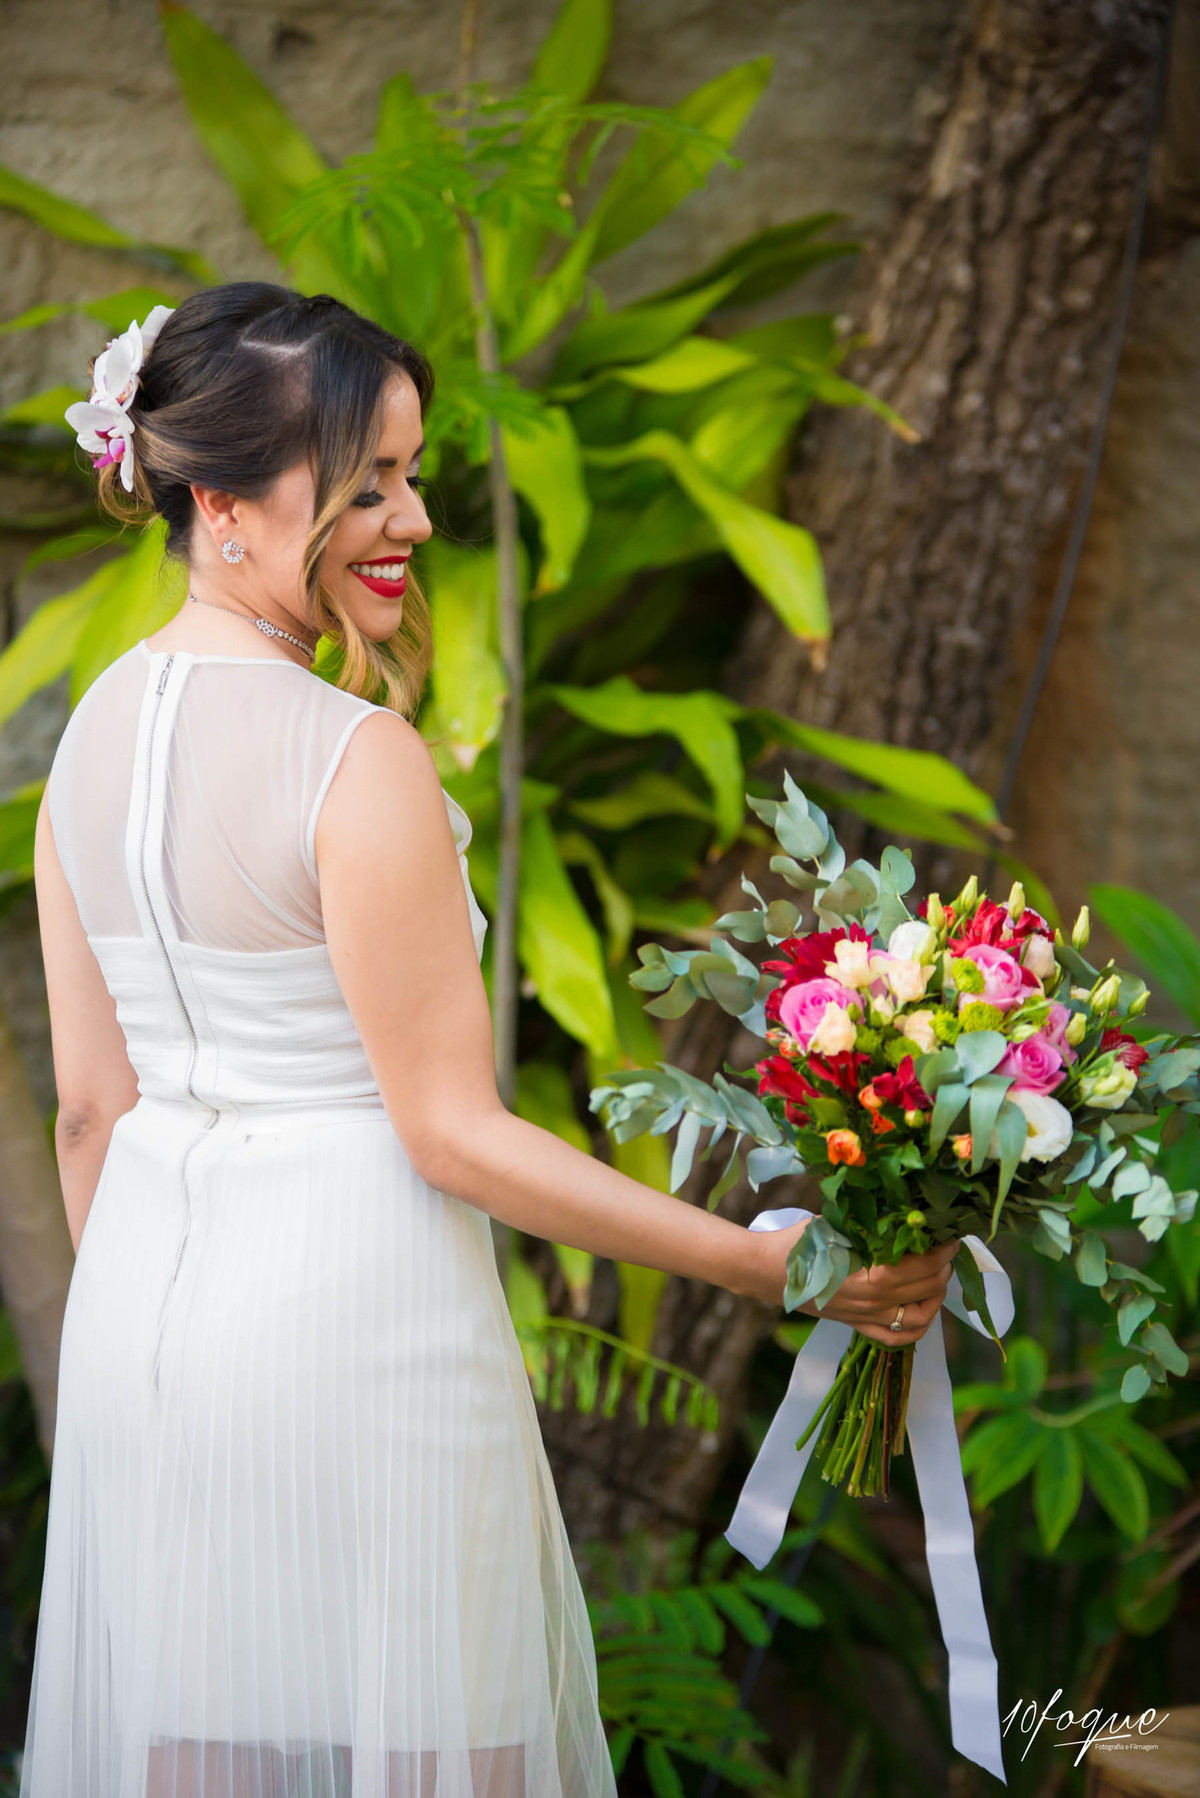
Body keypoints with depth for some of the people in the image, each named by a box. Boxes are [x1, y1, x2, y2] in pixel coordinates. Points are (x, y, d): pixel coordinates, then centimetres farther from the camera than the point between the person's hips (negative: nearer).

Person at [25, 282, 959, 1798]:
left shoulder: (90, 733, 3)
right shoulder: (360, 760, -19)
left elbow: (89, 1108, 8)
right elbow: (452, 1133, -17)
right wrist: (764, 1263, -13)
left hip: (144, 1281, 7)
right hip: (353, 1312, -7)